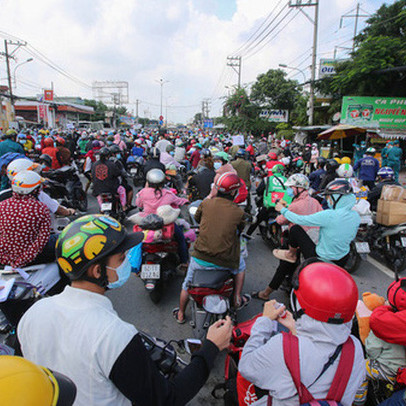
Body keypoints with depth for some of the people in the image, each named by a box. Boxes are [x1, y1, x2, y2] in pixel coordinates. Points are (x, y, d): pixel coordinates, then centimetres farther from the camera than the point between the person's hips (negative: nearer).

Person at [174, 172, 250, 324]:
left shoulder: (206, 203, -4)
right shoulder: (238, 212, -8)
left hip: (200, 258, 2)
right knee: (241, 265, 33)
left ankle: (180, 314, 46)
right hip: (225, 262, -1)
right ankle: (237, 299, 36)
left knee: (187, 284, 27)